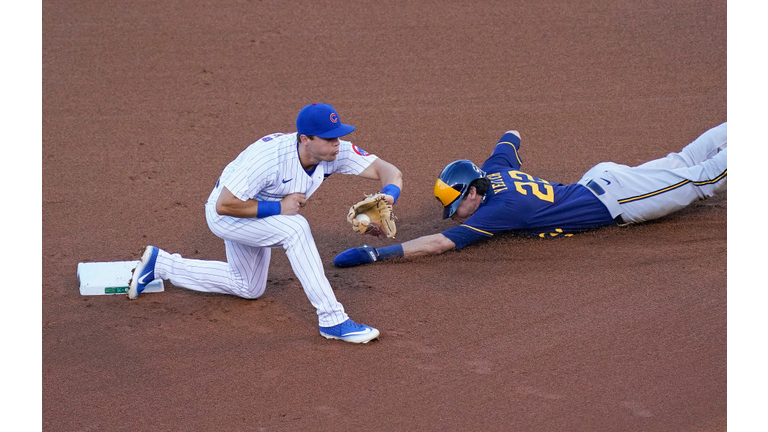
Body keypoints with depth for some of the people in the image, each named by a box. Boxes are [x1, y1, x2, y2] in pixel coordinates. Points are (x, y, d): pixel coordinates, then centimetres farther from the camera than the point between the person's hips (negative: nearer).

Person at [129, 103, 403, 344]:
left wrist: (389, 195, -45)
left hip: (257, 215, 8)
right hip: (224, 214, -8)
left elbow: (389, 171, -24)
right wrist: (277, 208, -35)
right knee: (295, 228, -33)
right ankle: (332, 320, -29)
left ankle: (160, 263, 33)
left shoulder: (336, 152, -23)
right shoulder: (269, 156, -39)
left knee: (249, 288, 25)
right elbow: (225, 205, -35)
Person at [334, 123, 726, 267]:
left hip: (612, 200, -7)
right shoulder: (494, 168, -7)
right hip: (601, 177, 7)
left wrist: (374, 254, -43)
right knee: (681, 165, 22)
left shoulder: (499, 210, -31)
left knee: (699, 179, 6)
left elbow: (439, 244, -39)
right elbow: (512, 135, 15)